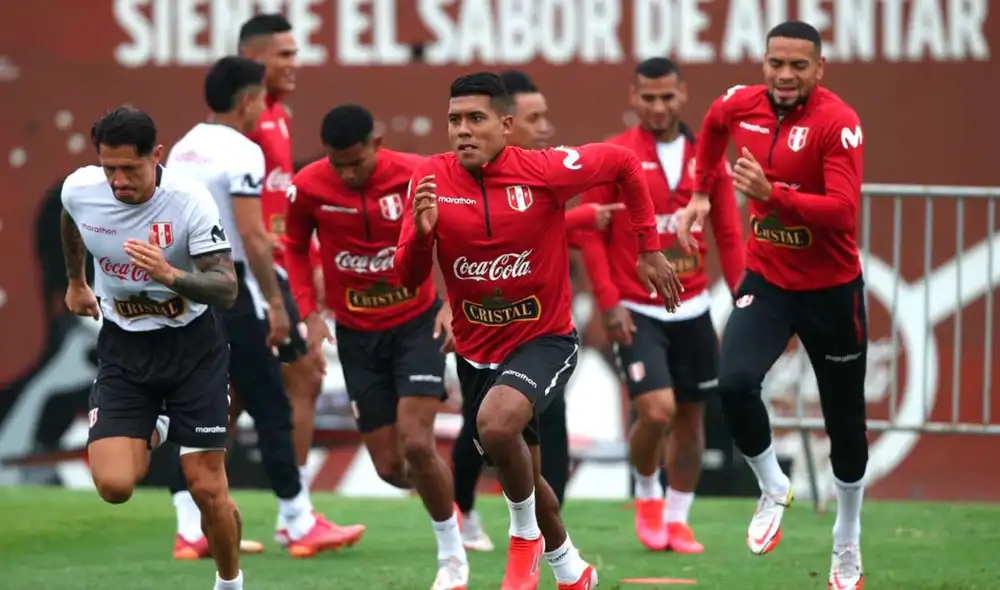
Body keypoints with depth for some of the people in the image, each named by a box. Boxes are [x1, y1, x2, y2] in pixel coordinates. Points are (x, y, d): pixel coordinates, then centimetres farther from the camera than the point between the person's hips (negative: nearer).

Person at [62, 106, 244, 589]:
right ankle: (151, 435, 21)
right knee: (114, 486, -14)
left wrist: (170, 275, -41)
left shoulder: (190, 201, -22)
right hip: (123, 349, 2)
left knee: (208, 489, -6)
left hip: (192, 345, -2)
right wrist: (75, 282, 29)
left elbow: (227, 289, -23)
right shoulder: (79, 190, -11)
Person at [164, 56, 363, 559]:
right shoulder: (241, 152, -12)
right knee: (270, 408, 0)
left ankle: (191, 531, 4)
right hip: (229, 290, -8)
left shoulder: (181, 151, 13)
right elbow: (253, 237, -18)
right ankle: (301, 526, 5)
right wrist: (275, 302, -12)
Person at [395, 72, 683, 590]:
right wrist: (421, 231, -29)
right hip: (475, 349, 5)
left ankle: (526, 535, -7)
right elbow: (408, 278, -8)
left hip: (544, 339, -5)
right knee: (521, 472, 19)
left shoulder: (544, 170, -17)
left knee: (497, 423, -34)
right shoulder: (431, 179, -10)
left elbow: (624, 164, -1)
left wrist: (649, 250, 0)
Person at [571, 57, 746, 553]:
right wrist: (609, 302, -13)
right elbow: (589, 233, -6)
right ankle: (647, 494, 12)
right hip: (637, 312, -4)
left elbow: (728, 233, 8)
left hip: (692, 310, 4)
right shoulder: (614, 157, -6)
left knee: (690, 416, 9)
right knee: (656, 410, -17)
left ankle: (676, 519, 24)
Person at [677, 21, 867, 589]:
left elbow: (844, 210, -30)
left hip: (831, 292, -3)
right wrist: (703, 192, 22)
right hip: (767, 282, 3)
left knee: (845, 420, 9)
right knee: (735, 383, -22)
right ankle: (774, 490, 5)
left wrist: (773, 194, -40)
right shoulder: (743, 105, -4)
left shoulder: (838, 122, -20)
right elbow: (714, 123, 23)